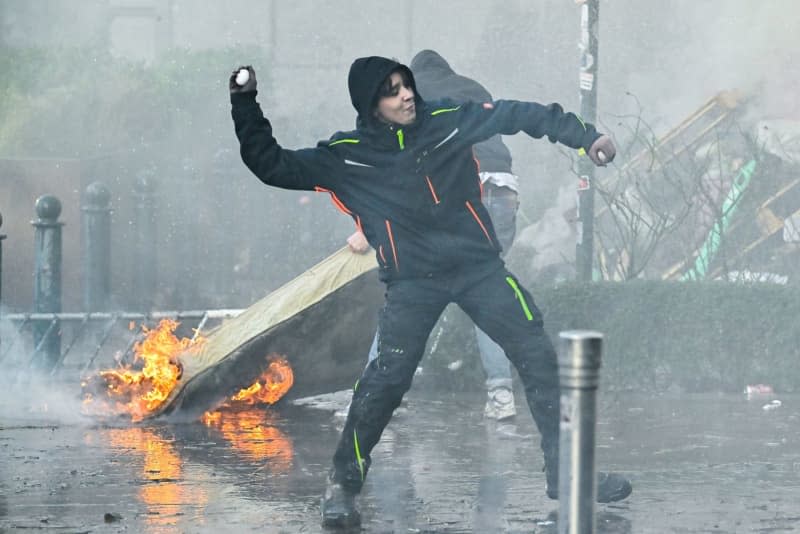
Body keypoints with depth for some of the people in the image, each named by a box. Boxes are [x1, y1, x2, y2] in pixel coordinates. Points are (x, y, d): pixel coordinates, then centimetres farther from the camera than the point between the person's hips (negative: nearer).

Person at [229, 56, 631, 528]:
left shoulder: (449, 120, -1)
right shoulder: (346, 157, -4)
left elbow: (521, 114, 8)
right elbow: (274, 166, -4)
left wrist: (584, 136, 6)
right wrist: (246, 105, -13)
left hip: (480, 265, 3)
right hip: (413, 281, -3)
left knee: (538, 355, -3)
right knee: (389, 375, -20)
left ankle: (566, 471, 10)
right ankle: (344, 484, -4)